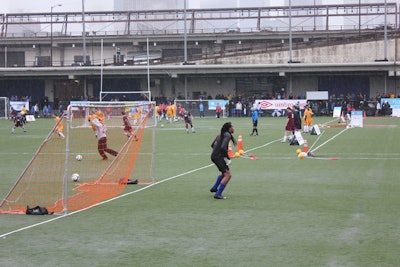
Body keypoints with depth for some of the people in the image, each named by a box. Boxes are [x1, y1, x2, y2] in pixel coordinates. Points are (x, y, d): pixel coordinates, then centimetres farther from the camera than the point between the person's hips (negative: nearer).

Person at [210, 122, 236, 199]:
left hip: (214, 156, 10)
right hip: (218, 157, -10)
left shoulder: (221, 134, 16)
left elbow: (213, 145, 21)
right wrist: (228, 158, -17)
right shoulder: (227, 135, -13)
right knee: (228, 175, -13)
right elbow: (223, 147, -26)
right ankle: (218, 194, -17)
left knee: (224, 173, 30)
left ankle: (214, 188, 38)